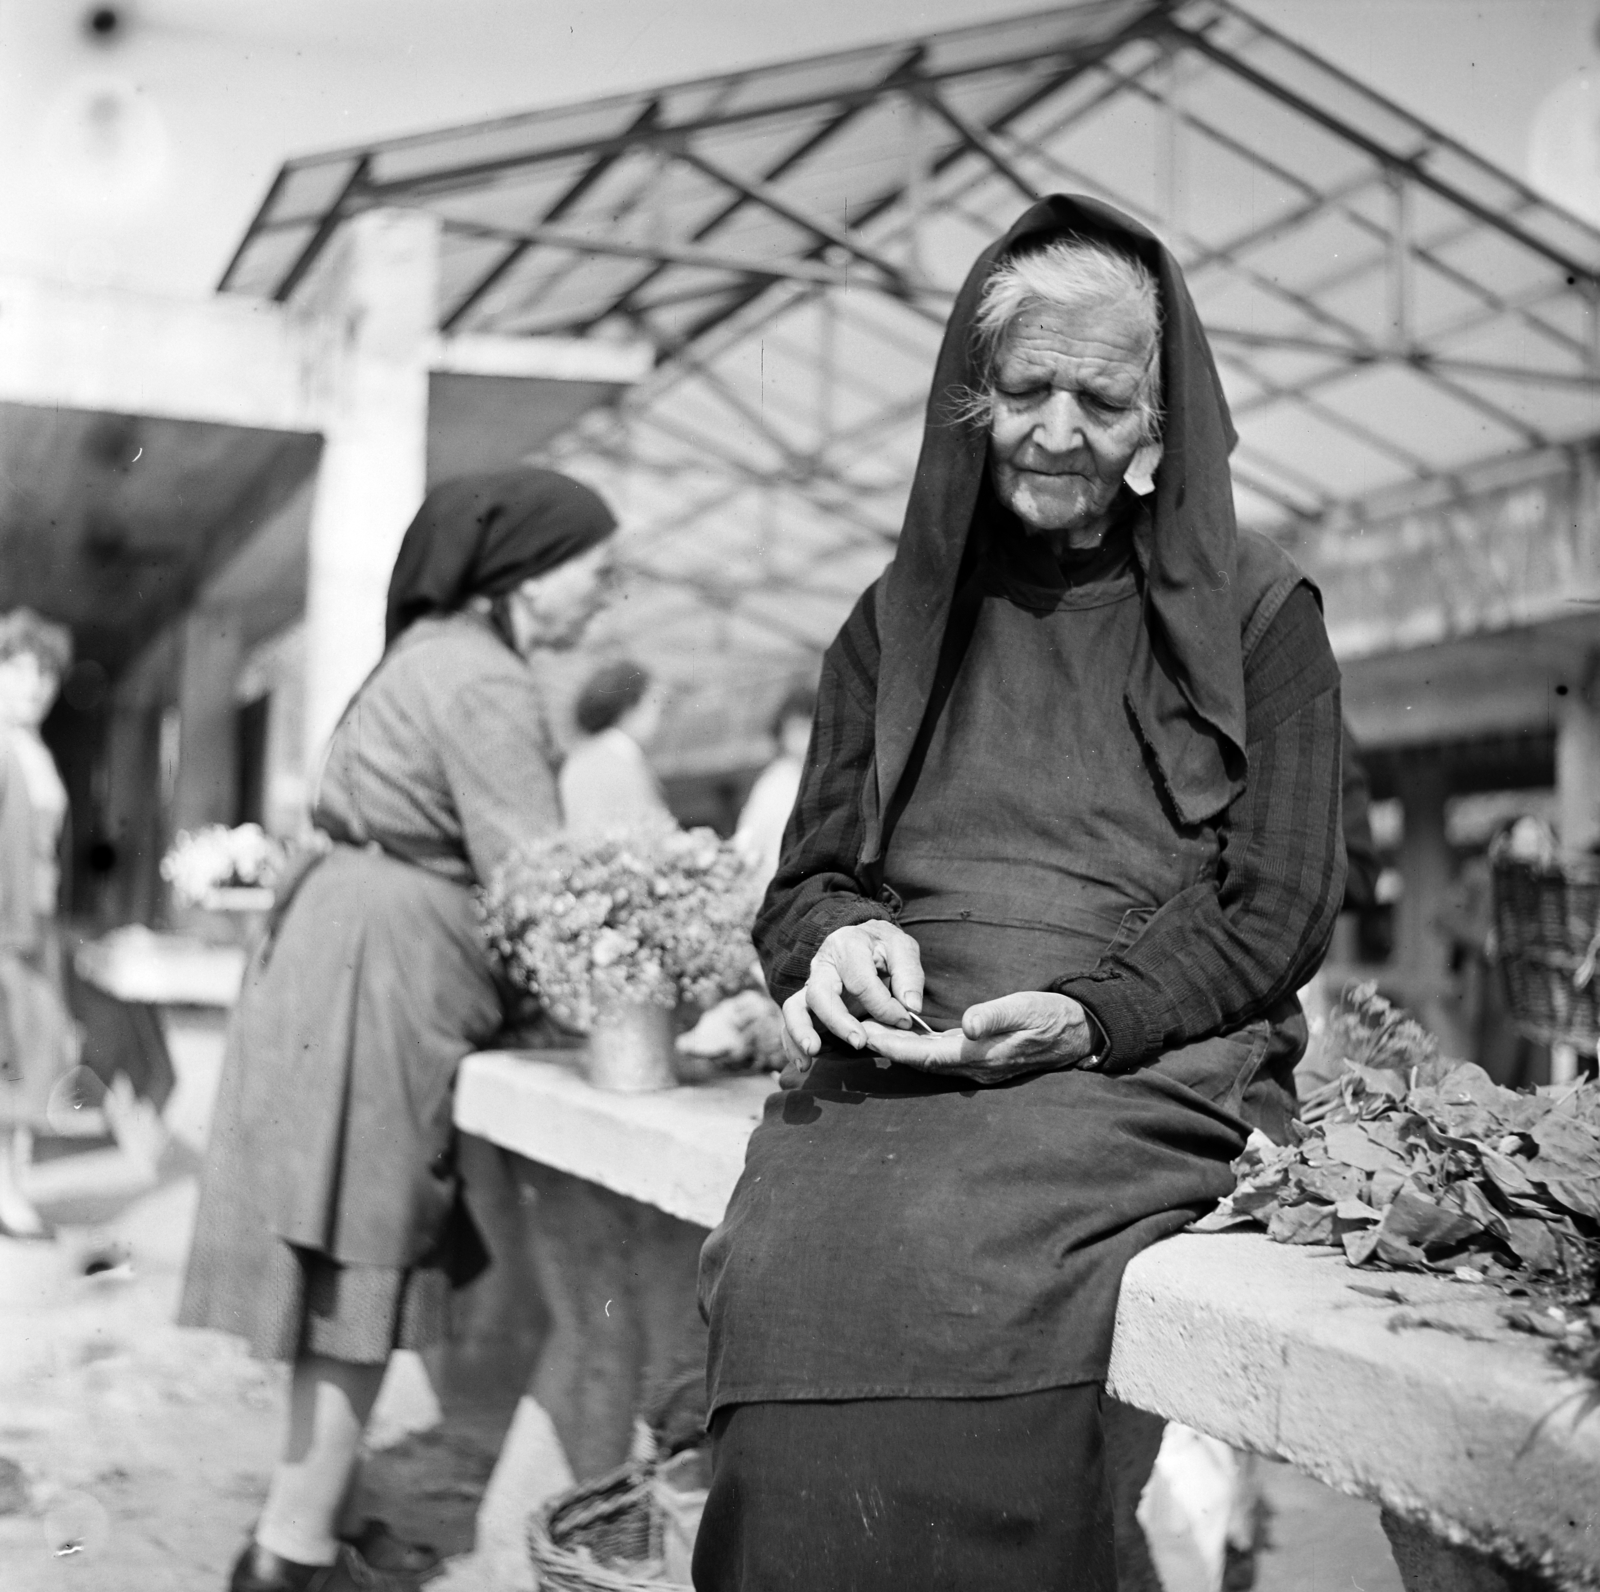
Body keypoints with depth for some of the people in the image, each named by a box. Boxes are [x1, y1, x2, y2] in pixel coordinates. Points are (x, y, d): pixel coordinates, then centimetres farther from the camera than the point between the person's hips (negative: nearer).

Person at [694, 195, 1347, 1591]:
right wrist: (842, 938, -6)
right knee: (785, 1262, -30)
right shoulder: (903, 615, 19)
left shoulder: (1255, 613, 10)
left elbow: (1277, 913, 3)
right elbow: (808, 874, 19)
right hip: (896, 1058, 3)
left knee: (946, 1261, -34)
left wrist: (1086, 1014, -13)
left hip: (1149, 1064, -2)